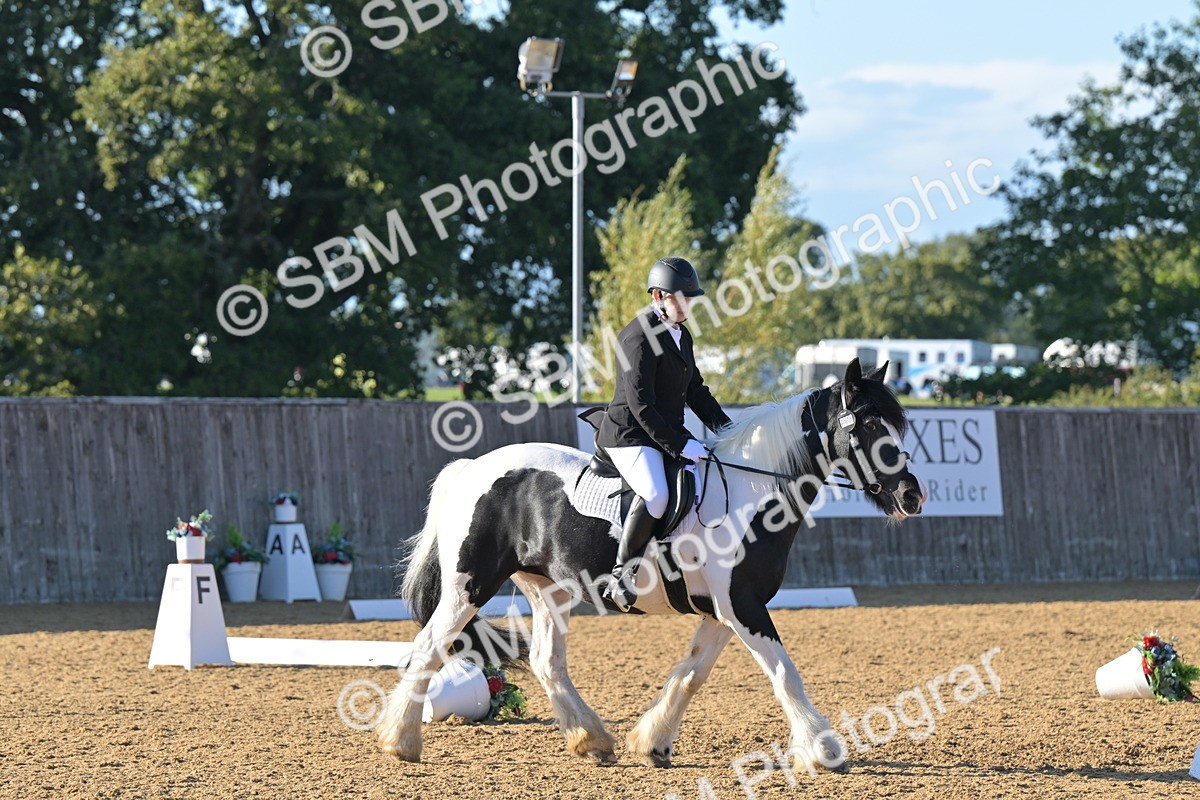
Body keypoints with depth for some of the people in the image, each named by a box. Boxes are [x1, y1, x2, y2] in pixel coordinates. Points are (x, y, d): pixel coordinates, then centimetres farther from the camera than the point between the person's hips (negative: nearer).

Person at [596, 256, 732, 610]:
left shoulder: (681, 335, 14)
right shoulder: (639, 337, -16)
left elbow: (695, 390, 23)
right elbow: (640, 405, -21)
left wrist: (726, 427, 10)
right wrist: (679, 446, -22)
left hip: (670, 433, 10)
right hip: (630, 435, -10)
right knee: (655, 495, -33)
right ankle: (621, 574, -23)